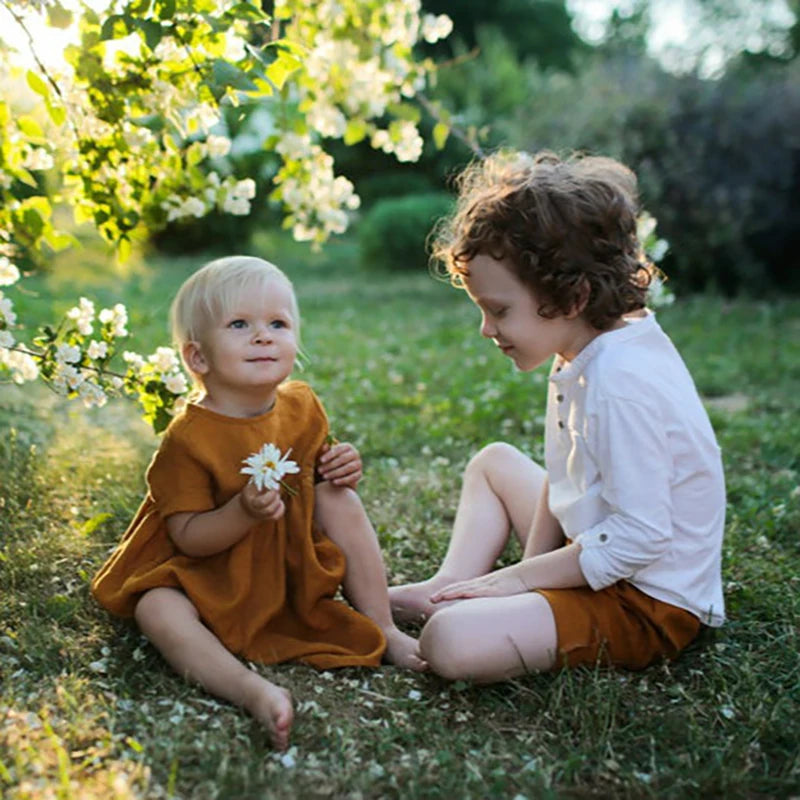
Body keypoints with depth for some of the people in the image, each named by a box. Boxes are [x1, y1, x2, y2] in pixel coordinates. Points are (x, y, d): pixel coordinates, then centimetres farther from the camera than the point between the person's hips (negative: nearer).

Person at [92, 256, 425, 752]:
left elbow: (317, 470, 12)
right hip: (212, 577, -4)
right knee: (157, 609, -31)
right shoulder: (189, 439, -22)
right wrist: (245, 511, -38)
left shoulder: (302, 407, -6)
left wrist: (340, 469, -13)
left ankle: (383, 630, -6)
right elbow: (187, 536, -20)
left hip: (295, 567, 5)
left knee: (339, 496, -14)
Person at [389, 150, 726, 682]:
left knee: (452, 642, -30)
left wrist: (520, 578, -19)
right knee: (495, 461, 24)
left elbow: (641, 537, -28)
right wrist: (531, 571, -1)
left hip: (649, 605, -10)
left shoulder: (620, 382, -28)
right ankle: (450, 588, 11)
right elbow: (562, 478, 7)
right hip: (604, 561, 10)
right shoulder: (589, 354, 3)